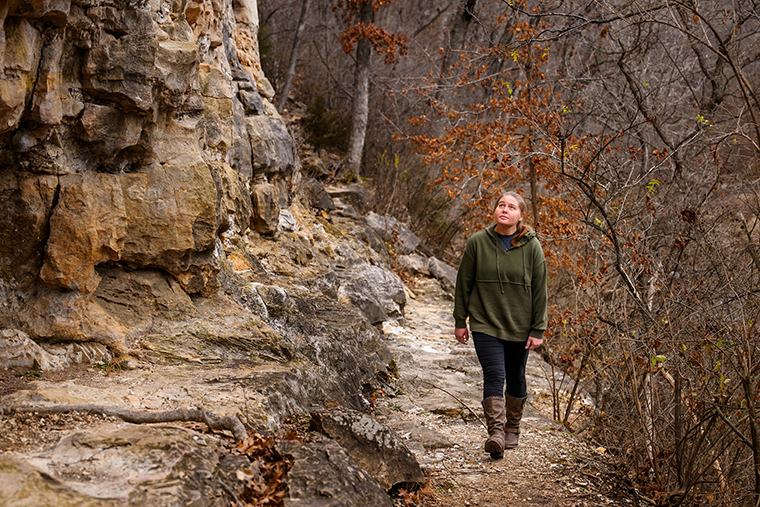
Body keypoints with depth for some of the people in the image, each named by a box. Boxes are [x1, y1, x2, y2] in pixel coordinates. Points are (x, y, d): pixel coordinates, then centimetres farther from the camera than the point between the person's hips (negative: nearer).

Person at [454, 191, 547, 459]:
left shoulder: (531, 246, -4)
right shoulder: (477, 242, -4)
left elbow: (539, 290, -1)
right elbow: (464, 283, 3)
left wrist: (537, 330, -4)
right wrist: (460, 321, 4)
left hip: (520, 326, 1)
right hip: (485, 324, -1)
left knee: (515, 378, 12)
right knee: (494, 375, -14)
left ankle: (512, 428, 30)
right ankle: (496, 432, -18)